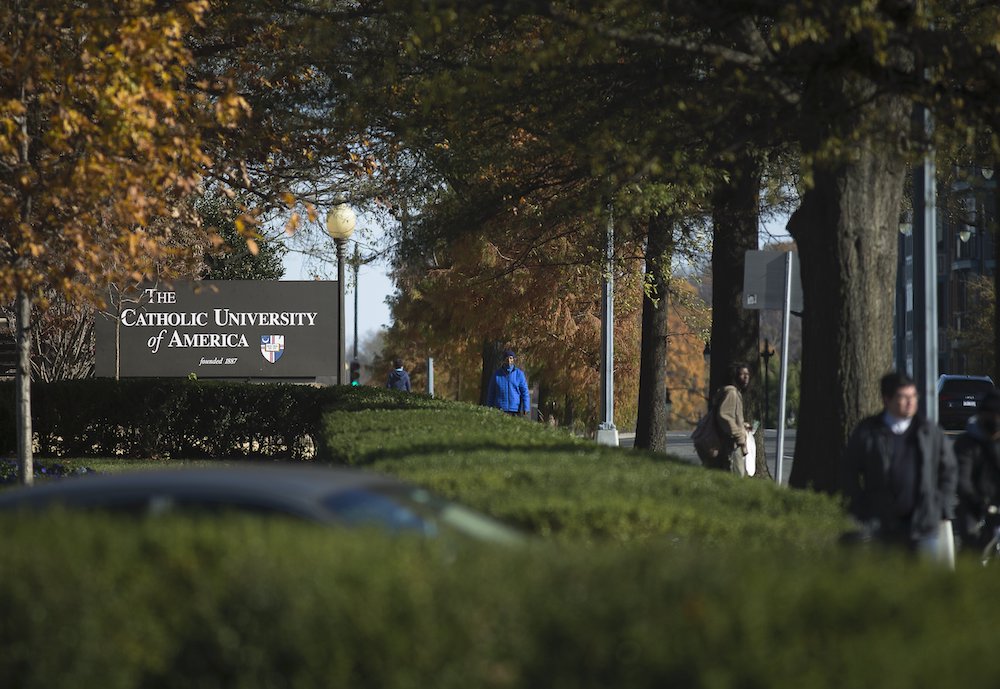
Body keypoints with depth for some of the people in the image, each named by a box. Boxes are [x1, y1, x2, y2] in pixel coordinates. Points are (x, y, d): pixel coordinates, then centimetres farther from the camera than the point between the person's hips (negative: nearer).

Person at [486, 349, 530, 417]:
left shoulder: (519, 374, 4)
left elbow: (525, 392, 1)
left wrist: (526, 409, -8)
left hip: (515, 410, -1)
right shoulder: (497, 374, 7)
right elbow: (491, 393, 12)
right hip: (500, 410, 1)